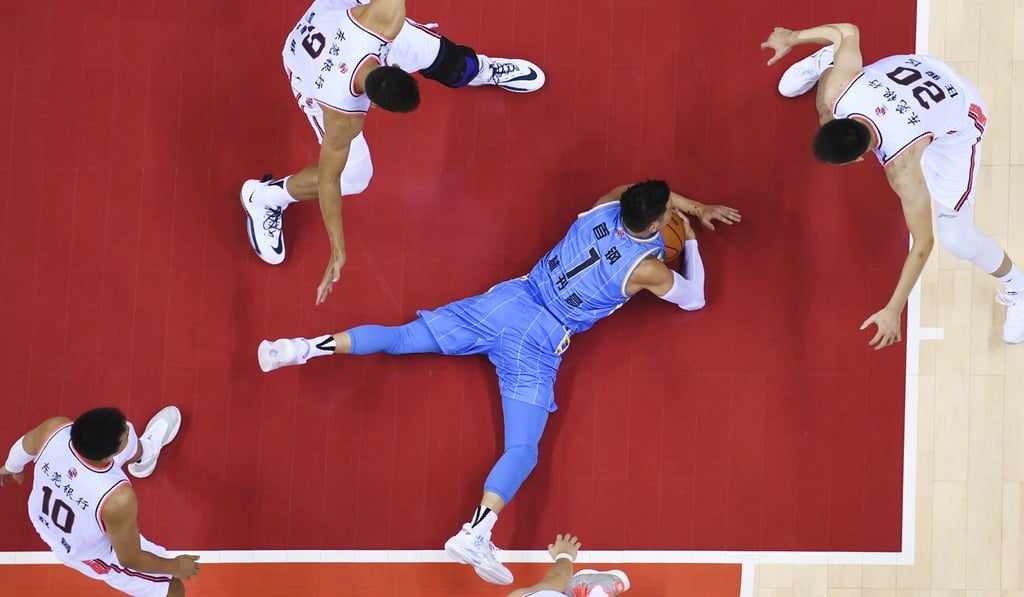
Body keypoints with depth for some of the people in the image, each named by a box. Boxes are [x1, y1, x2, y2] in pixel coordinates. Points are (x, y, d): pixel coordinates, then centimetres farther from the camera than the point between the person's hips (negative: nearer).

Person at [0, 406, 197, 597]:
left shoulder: (55, 429, -33)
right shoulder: (117, 499, -46)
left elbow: (24, 447, -6)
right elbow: (130, 559, -27)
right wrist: (175, 566, -8)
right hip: (93, 556, -5)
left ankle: (142, 451, 59)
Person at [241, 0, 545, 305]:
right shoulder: (343, 119, -42)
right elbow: (328, 180, -29)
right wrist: (337, 251, -23)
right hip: (308, 67, -4)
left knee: (446, 59, 17)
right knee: (353, 175, -7)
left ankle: (483, 71, 58)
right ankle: (264, 196, 20)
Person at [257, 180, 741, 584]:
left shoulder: (607, 206, 1)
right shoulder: (646, 268, -12)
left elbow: (642, 191, 25)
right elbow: (694, 299, 8)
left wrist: (697, 208, 33)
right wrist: (690, 241, 21)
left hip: (510, 300, 6)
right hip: (539, 341, -6)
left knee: (403, 337, 9)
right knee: (522, 450, -10)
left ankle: (309, 347, 2)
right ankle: (475, 534, -25)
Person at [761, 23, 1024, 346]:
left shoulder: (903, 169, -44)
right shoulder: (837, 90, -36)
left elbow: (923, 244, -34)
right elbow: (848, 31, -17)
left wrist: (893, 312, -31)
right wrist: (793, 38, -1)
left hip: (957, 122, -5)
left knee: (956, 238, -11)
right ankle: (824, 59, 57)